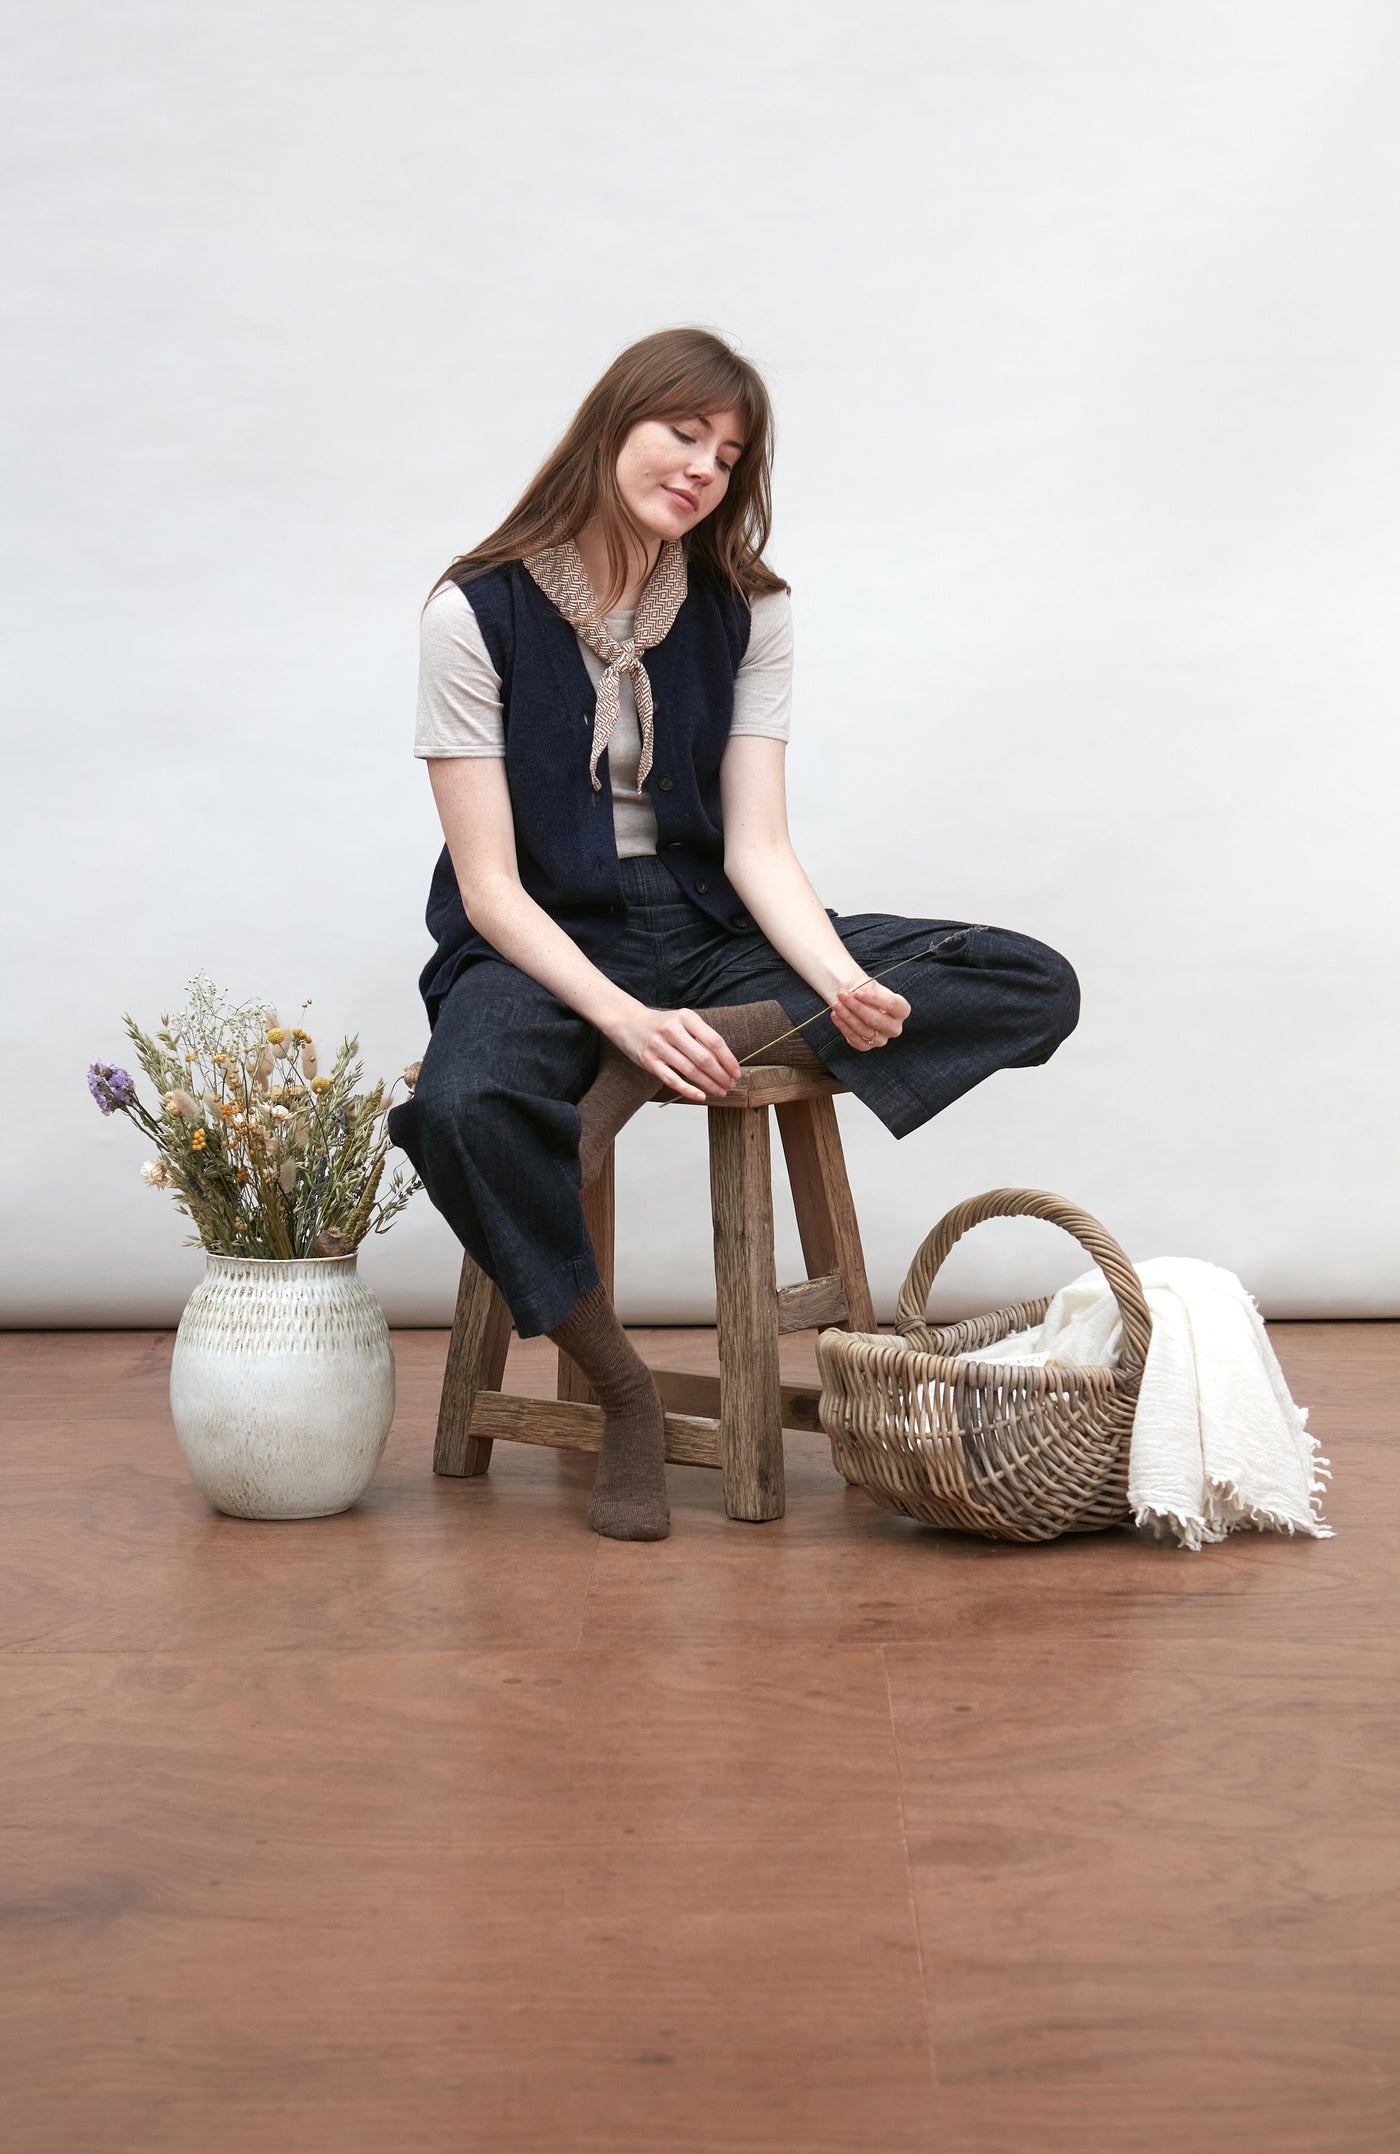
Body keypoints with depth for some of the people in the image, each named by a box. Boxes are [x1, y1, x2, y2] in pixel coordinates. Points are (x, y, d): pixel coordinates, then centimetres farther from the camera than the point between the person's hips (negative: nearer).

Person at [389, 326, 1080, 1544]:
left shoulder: (746, 612, 4)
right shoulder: (479, 612, -8)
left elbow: (758, 850, -4)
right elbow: (489, 886, -13)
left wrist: (847, 986, -25)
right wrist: (628, 1015, -30)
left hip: (708, 932, 4)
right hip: (540, 945, -4)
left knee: (1036, 987, -15)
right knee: (462, 1111, -40)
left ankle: (686, 1056, -27)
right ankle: (627, 1401, -15)